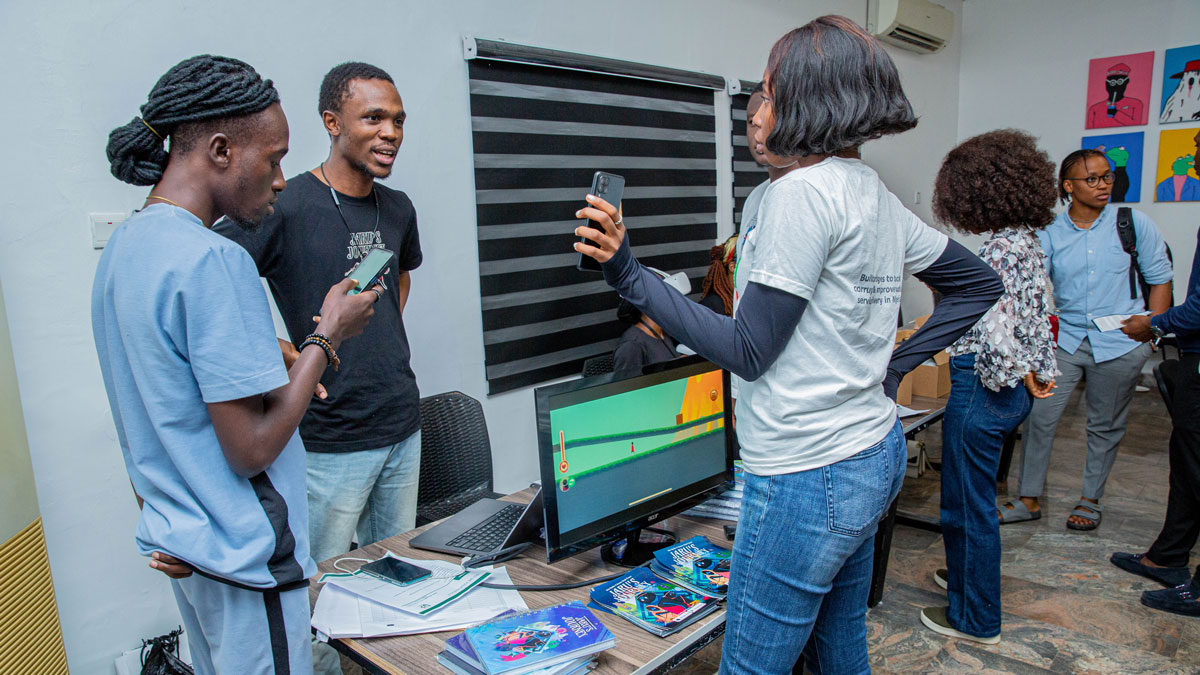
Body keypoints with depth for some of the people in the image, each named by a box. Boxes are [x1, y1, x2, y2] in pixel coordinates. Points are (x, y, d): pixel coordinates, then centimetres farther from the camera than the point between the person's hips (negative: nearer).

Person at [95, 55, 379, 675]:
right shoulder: (212, 260, -24)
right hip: (240, 554, -9)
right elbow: (252, 449, -23)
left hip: (173, 541, 9)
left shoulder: (122, 246, 6)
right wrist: (327, 335, -14)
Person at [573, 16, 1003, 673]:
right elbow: (980, 284, 18)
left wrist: (628, 273, -20)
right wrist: (895, 366, 13)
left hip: (808, 477, -10)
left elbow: (747, 352, -19)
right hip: (874, 454, 10)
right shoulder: (876, 196, 9)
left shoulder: (801, 192, -19)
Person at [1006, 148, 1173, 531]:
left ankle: (1091, 500, 28)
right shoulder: (1049, 234, 1)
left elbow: (1159, 279, 6)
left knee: (1105, 425, 10)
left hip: (1120, 343, -1)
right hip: (1065, 339, 1)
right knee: (1039, 415, -4)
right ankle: (1030, 499, 10)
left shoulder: (1133, 224, 0)